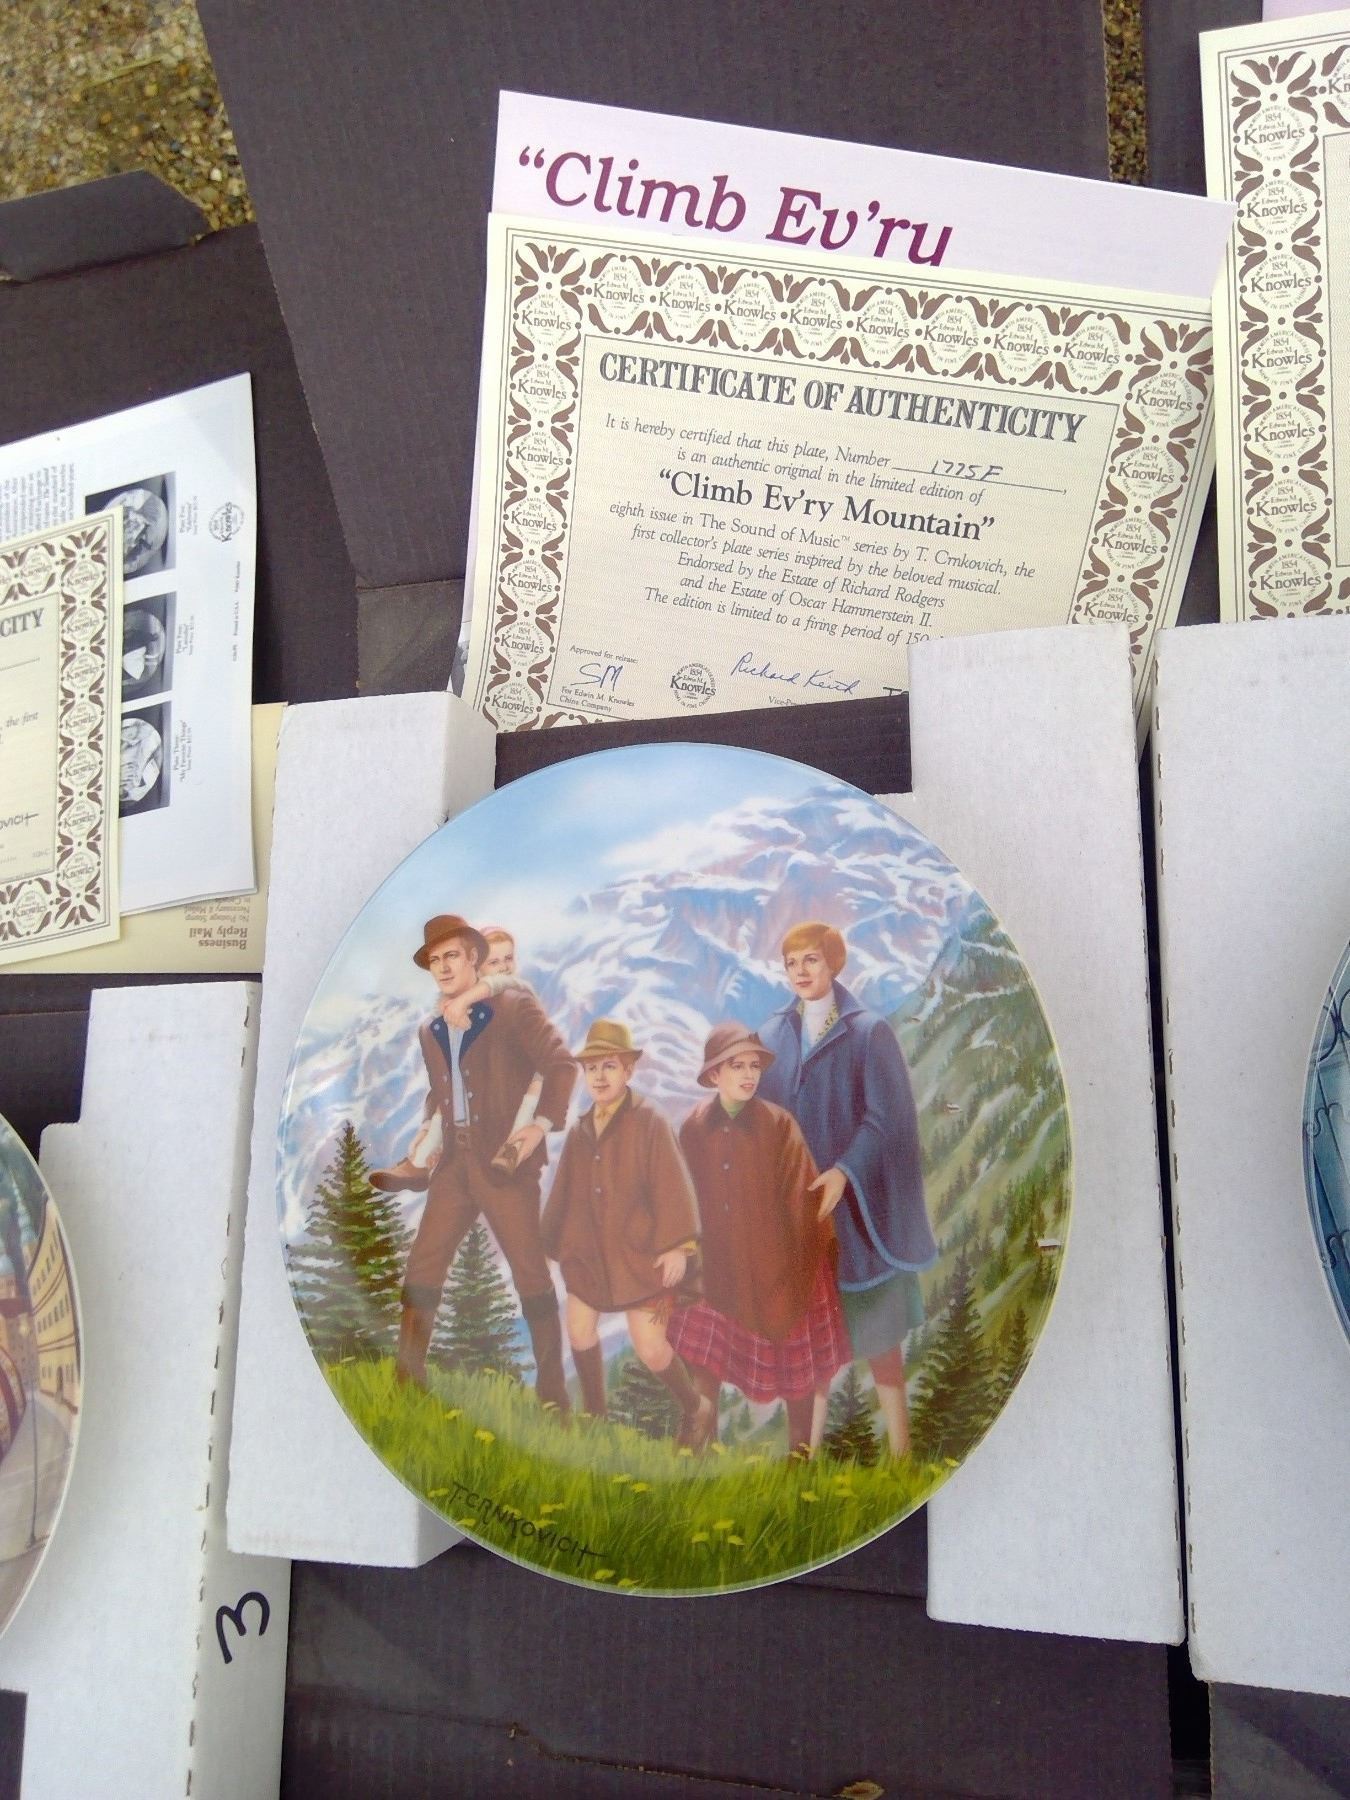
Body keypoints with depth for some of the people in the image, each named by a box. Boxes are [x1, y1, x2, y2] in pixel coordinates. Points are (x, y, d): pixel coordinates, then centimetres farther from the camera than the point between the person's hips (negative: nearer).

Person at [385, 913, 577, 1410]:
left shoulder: (514, 1007, -2)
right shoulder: (430, 1030, 17)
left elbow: (561, 1063, -8)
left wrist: (543, 1122, -19)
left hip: (505, 1159, -6)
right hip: (454, 1162, 6)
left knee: (530, 1273, -2)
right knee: (421, 1270, 3)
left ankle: (552, 1394, 7)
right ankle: (407, 1382, 13)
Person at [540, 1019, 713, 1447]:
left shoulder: (649, 1123, -9)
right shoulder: (579, 1131, 7)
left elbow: (672, 1187, -13)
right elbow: (564, 1192, 13)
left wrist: (678, 1245, -18)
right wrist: (550, 1243, 15)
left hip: (639, 1252, -5)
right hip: (587, 1251, 5)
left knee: (650, 1349, -7)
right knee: (579, 1332, 7)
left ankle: (696, 1409, 20)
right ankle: (594, 1415, 31)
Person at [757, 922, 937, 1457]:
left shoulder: (869, 1032, -3)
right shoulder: (772, 1035, 8)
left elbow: (883, 1116, -10)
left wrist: (844, 1172, -23)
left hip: (857, 1199, -3)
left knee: (877, 1325, 0)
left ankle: (899, 1449, 10)